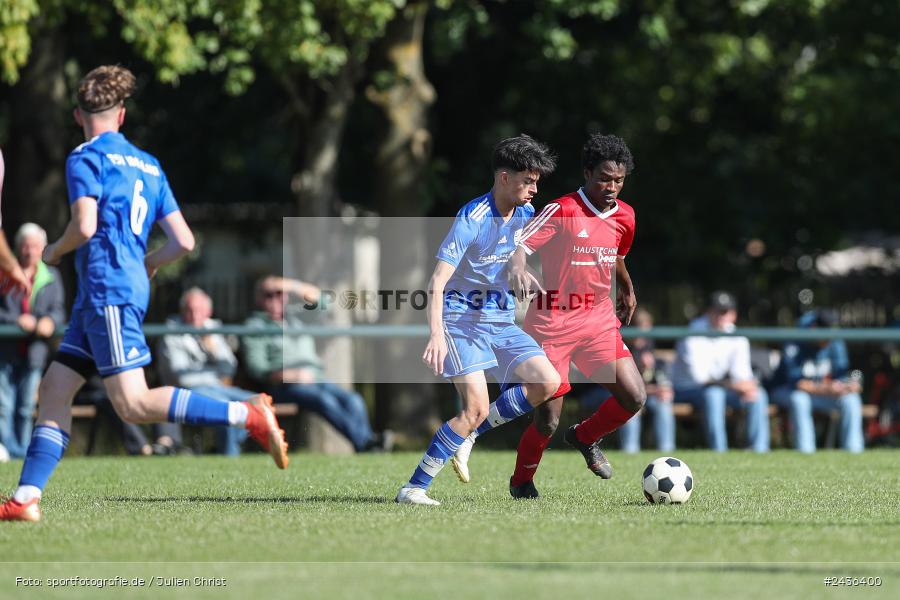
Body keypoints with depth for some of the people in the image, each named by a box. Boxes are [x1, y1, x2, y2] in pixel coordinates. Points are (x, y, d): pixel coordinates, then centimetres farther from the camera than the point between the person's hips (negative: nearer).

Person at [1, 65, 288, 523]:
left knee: (133, 404, -14)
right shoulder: (149, 166, 18)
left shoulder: (86, 158, -4)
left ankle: (248, 415, -20)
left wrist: (55, 252, 3)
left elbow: (84, 227, -18)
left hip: (108, 290, -9)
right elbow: (184, 242, 14)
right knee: (54, 389, 8)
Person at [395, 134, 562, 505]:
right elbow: (437, 282, -26)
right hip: (462, 318, -7)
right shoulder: (472, 218, -20)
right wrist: (437, 334, -35)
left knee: (547, 383, -10)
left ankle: (468, 434, 5)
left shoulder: (526, 213, 2)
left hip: (502, 319, 7)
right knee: (477, 409, -18)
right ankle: (413, 489, -12)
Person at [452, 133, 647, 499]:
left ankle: (585, 438, 23)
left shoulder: (624, 216, 6)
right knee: (549, 419, -5)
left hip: (598, 320, 6)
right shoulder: (562, 211, -14)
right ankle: (521, 482, 22)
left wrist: (627, 291, 42)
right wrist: (517, 269, -45)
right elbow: (519, 246, -23)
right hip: (552, 321, -6)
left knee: (634, 398, -7)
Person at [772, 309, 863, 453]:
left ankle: (852, 449, -17)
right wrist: (825, 389, -41)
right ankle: (805, 450, -39)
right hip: (787, 391, -5)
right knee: (799, 400, -39)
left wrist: (849, 385, -30)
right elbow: (796, 382, -30)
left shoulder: (836, 344, -6)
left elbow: (841, 375, -6)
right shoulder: (795, 345, -24)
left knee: (852, 398, -18)